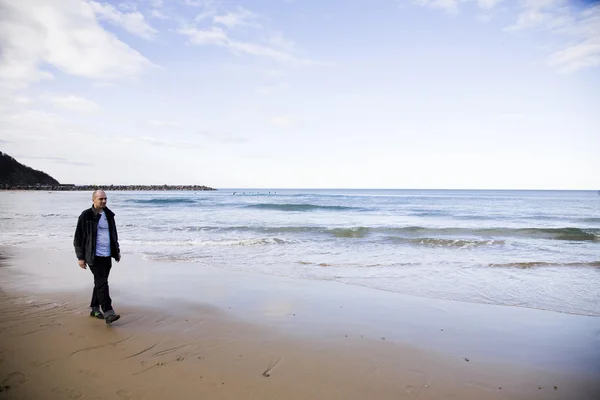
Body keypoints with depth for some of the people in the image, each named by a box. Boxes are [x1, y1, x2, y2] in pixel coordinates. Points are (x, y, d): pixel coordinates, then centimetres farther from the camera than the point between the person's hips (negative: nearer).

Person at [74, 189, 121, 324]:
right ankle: (108, 313, -13)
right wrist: (80, 257, -8)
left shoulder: (109, 215, 11)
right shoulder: (86, 216, -7)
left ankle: (95, 309, 27)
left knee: (100, 282, 14)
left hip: (107, 255, 6)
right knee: (102, 282, -12)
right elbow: (78, 238, -6)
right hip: (94, 256, -6)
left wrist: (117, 250, 21)